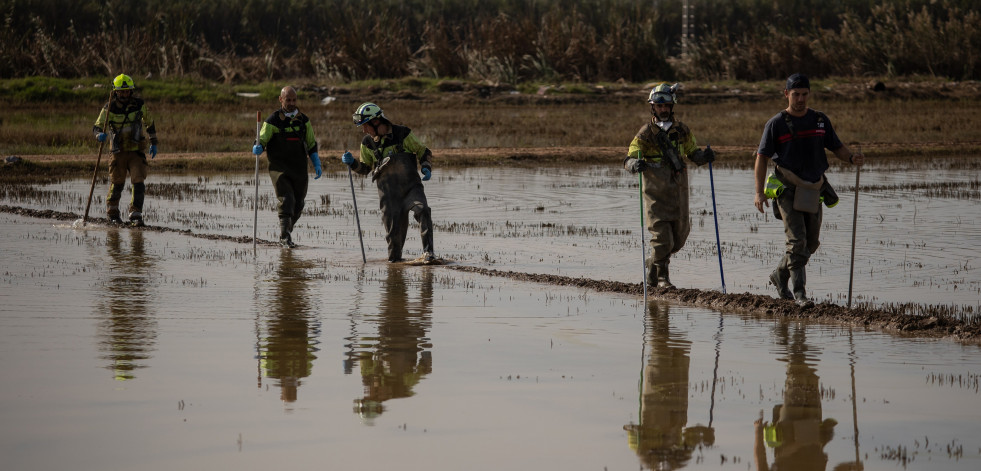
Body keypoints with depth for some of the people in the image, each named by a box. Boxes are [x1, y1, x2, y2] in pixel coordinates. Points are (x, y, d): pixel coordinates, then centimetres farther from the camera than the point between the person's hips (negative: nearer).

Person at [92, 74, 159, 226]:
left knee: (138, 182, -12)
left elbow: (149, 123, 13)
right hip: (118, 151, -1)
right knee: (117, 183, 4)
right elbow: (97, 126, -4)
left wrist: (153, 143, 15)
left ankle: (136, 214, -4)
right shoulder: (109, 108, -7)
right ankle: (112, 212, 26)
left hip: (137, 151, 1)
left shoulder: (139, 105, -3)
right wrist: (100, 135, -28)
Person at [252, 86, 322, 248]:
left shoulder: (303, 120, 10)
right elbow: (262, 141, -8)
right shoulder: (273, 121, -3)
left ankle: (285, 234, 27)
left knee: (298, 205, 9)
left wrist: (317, 165, 8)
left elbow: (311, 145, 17)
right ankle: (285, 237, -18)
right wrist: (257, 148, -32)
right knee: (286, 201, -18)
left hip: (299, 170, 4)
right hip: (279, 168, -4)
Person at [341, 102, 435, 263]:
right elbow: (365, 168, 20)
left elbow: (424, 152, 7)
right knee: (394, 228, -2)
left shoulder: (402, 134, -3)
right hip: (388, 193, 2)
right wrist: (352, 163, 1)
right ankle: (394, 258, 20)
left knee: (422, 210, -27)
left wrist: (426, 168, -11)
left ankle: (428, 252, -25)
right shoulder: (368, 143, 6)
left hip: (411, 186, -2)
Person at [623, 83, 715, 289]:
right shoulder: (645, 133, -4)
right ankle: (660, 276, 8)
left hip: (679, 192, 4)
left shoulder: (682, 130, 7)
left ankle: (653, 262, 33)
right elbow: (629, 159, -9)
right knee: (662, 238, -9)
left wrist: (705, 156, -6)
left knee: (679, 237, 10)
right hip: (656, 193, -4)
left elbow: (693, 153, 17)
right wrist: (635, 164, -33)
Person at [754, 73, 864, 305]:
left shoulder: (820, 120, 10)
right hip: (787, 188, -5)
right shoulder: (776, 124, -3)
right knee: (797, 240, -15)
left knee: (811, 243, 9)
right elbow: (762, 158, -3)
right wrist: (759, 192, -12)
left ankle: (780, 276, 30)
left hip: (813, 189, 5)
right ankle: (799, 291, -13)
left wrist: (852, 157, -10)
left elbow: (836, 147, 14)